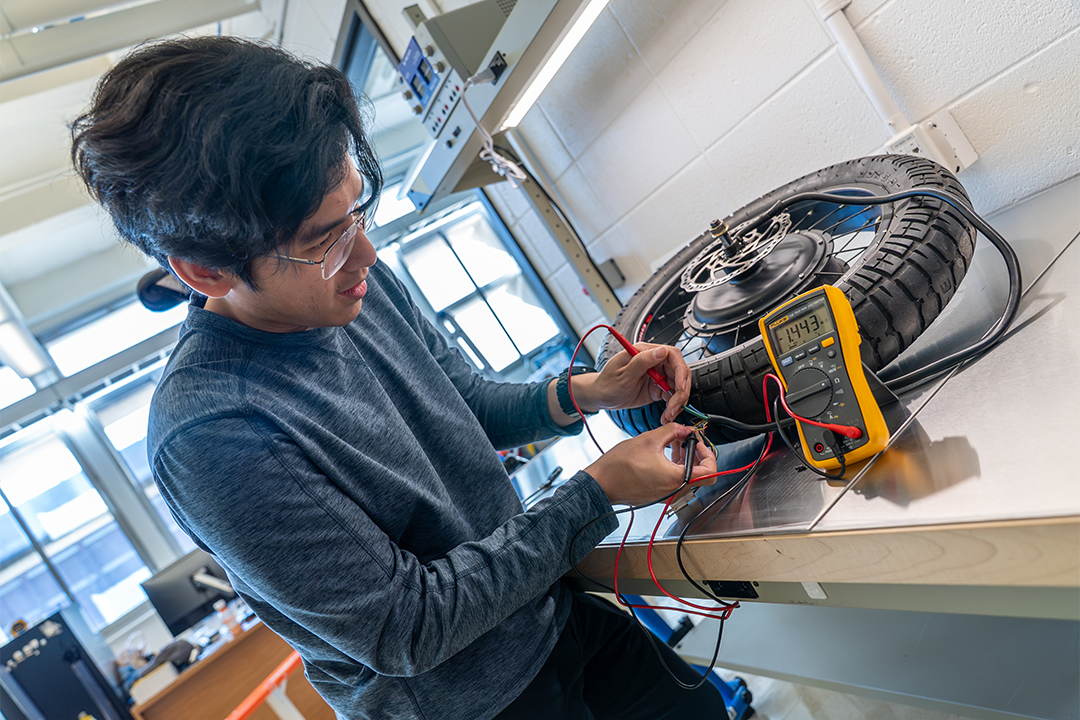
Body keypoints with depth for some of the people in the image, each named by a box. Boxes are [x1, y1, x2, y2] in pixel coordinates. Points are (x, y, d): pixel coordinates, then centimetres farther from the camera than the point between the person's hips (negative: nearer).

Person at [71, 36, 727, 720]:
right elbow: (407, 631, -26)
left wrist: (584, 393, -11)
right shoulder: (209, 435, -31)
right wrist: (596, 494, -23)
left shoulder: (355, 283, -8)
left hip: (553, 606, 6)